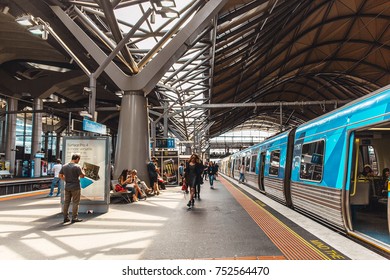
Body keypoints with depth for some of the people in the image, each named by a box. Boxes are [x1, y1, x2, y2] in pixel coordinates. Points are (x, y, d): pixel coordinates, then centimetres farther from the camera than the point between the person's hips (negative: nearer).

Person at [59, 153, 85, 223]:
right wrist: (83, 171, 5)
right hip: (75, 187, -6)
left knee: (66, 202, 12)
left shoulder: (64, 166, 5)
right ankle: (74, 218, 5)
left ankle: (65, 217, 16)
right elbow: (82, 176, -14)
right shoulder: (77, 166, -14)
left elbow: (60, 175, 10)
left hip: (67, 187, 6)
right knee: (75, 203, 2)